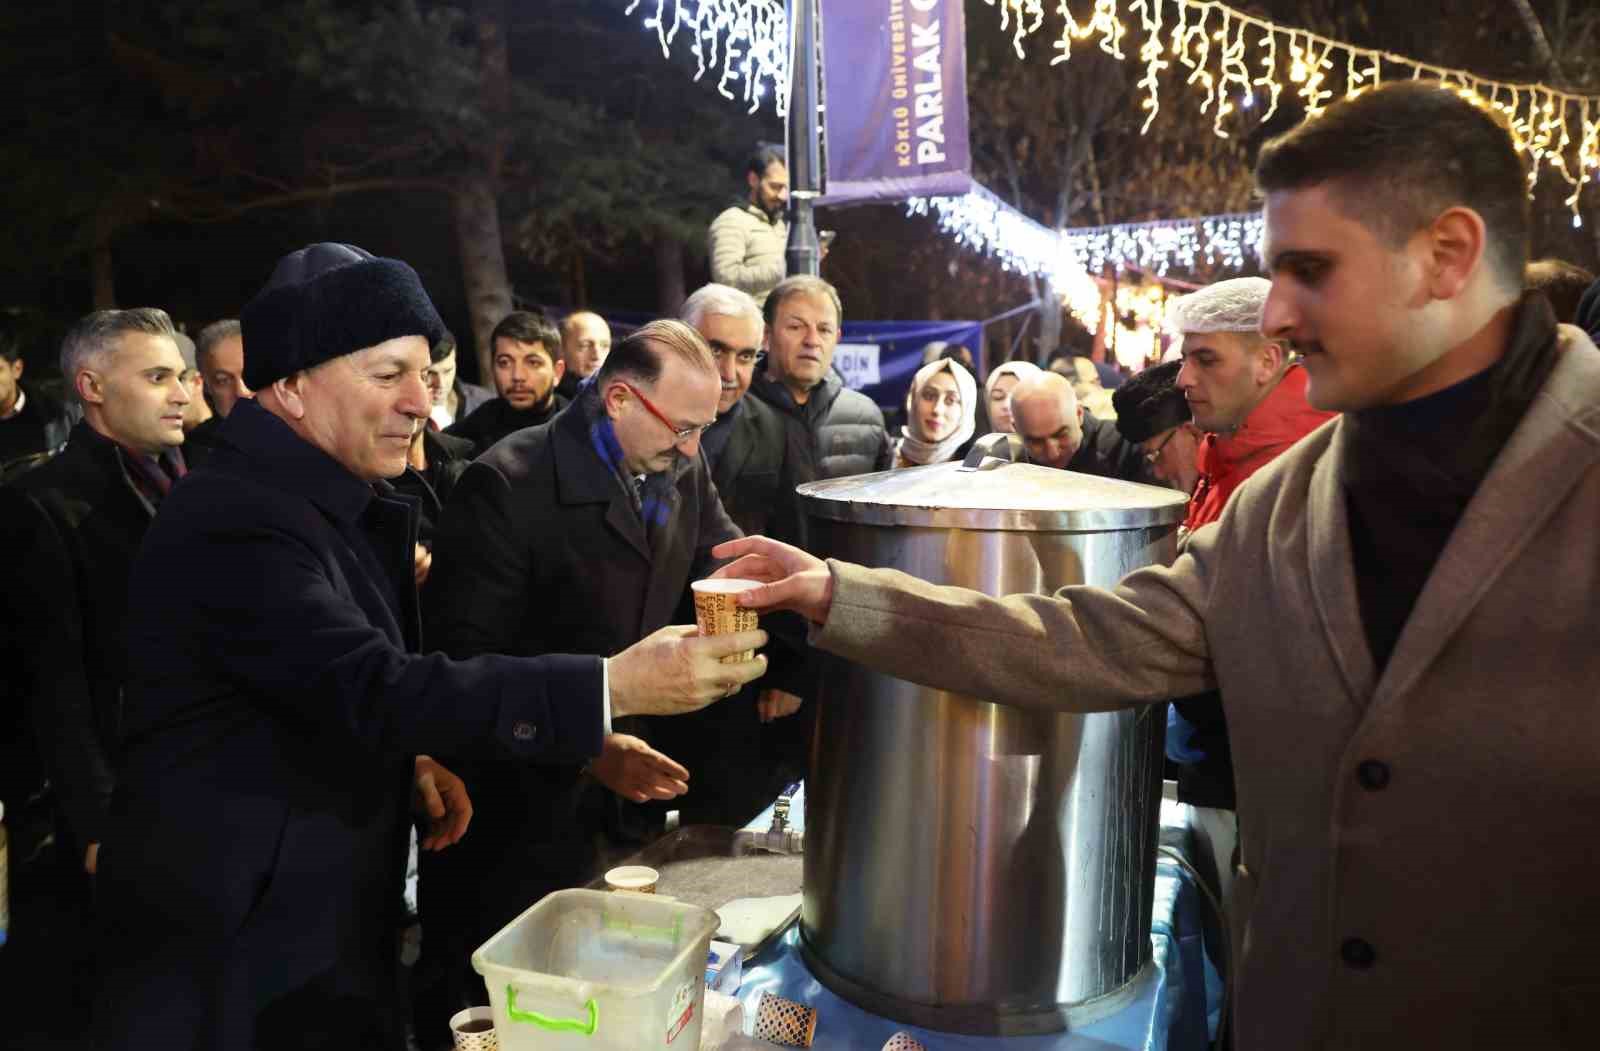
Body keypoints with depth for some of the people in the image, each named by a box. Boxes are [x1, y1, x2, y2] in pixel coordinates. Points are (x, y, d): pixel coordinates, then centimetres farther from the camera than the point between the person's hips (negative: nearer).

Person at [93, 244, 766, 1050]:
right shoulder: (234, 518, -24)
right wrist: (615, 685, -34)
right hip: (237, 949, -8)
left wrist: (408, 761, -2)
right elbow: (375, 689, -32)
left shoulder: (326, 499, 6)